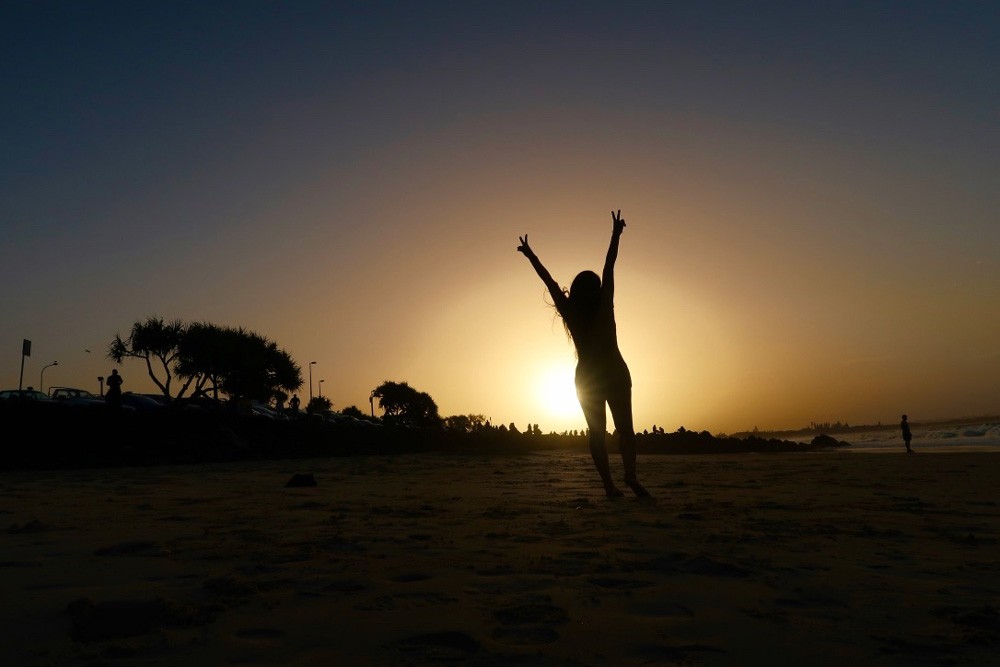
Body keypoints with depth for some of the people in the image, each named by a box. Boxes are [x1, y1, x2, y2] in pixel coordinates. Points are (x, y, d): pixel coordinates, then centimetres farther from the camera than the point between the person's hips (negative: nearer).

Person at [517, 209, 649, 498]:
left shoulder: (570, 313, -3)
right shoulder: (604, 309, -7)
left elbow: (549, 281, 3)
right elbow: (609, 269, -6)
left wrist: (530, 255, 10)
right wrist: (616, 234, -4)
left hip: (586, 378, 2)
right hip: (615, 374, -2)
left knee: (596, 432, 5)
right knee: (625, 427, -2)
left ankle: (609, 485, -2)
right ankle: (630, 476, -20)